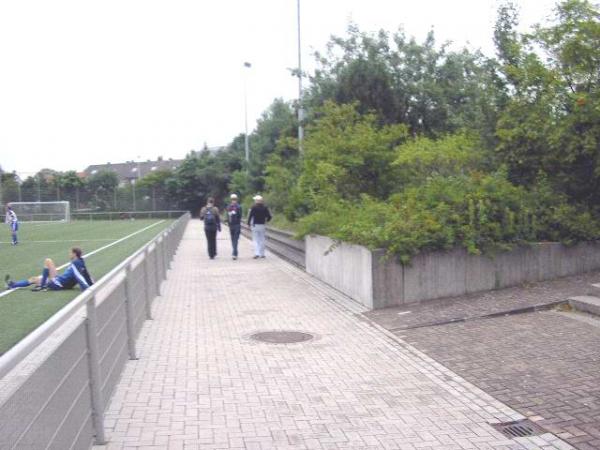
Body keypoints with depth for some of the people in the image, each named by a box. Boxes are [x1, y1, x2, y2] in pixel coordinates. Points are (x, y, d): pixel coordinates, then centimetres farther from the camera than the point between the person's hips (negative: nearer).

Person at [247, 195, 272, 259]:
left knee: (255, 240, 1)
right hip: (262, 225, 3)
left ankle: (257, 253, -11)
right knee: (262, 240, 11)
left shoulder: (254, 208, -9)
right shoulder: (265, 208, 0)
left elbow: (250, 216, -12)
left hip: (255, 225, -2)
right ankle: (262, 254, 14)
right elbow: (269, 216, -2)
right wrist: (266, 220, 19)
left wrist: (249, 223, 1)